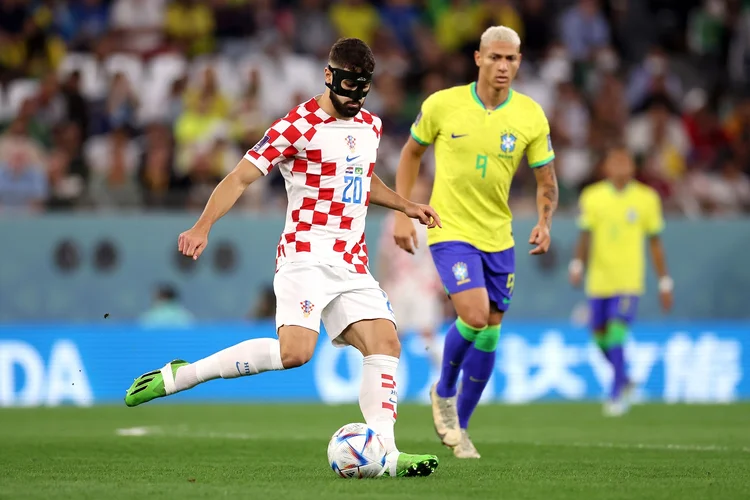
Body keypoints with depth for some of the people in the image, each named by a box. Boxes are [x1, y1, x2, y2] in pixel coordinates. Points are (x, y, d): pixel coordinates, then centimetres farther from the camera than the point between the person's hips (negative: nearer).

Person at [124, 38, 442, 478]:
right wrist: (203, 228, -22)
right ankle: (178, 376, -13)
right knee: (295, 350, -24)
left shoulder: (370, 126, 15)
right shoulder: (300, 124, -8)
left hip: (353, 265, 7)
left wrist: (406, 206, 25)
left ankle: (383, 453, -8)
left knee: (386, 343, -8)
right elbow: (241, 177, -11)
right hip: (306, 256, -7)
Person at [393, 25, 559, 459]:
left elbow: (547, 179, 4)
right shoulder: (442, 105, -8)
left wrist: (545, 222, -15)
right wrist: (403, 215, 2)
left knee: (489, 334, 6)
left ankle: (459, 427, 24)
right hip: (450, 231, -3)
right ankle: (444, 392, 8)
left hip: (498, 237, 4)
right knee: (475, 317, -22)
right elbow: (412, 152, 7)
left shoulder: (531, 115, -4)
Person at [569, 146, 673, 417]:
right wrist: (578, 264, -16)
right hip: (599, 280, 2)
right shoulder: (592, 197, 5)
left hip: (629, 281, -2)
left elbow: (655, 243, 9)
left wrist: (665, 283, 9)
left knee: (615, 335, -16)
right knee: (600, 337, 7)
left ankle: (617, 394, -2)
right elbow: (585, 236, 2)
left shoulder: (646, 199, 4)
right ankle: (624, 381, 33)